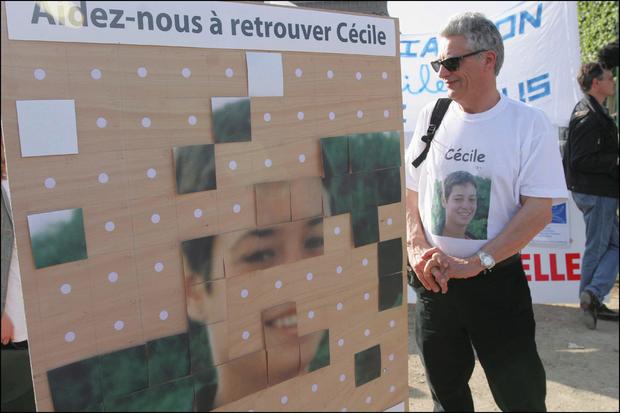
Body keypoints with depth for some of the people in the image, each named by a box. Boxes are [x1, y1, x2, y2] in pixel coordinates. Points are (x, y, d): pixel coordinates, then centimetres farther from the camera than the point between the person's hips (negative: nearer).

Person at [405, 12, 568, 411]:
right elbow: (411, 192, 7)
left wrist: (473, 264, -18)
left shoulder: (529, 123, -8)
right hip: (433, 280, 3)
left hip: (496, 279, -3)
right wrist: (417, 249, -9)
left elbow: (539, 210, -12)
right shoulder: (432, 116, 2)